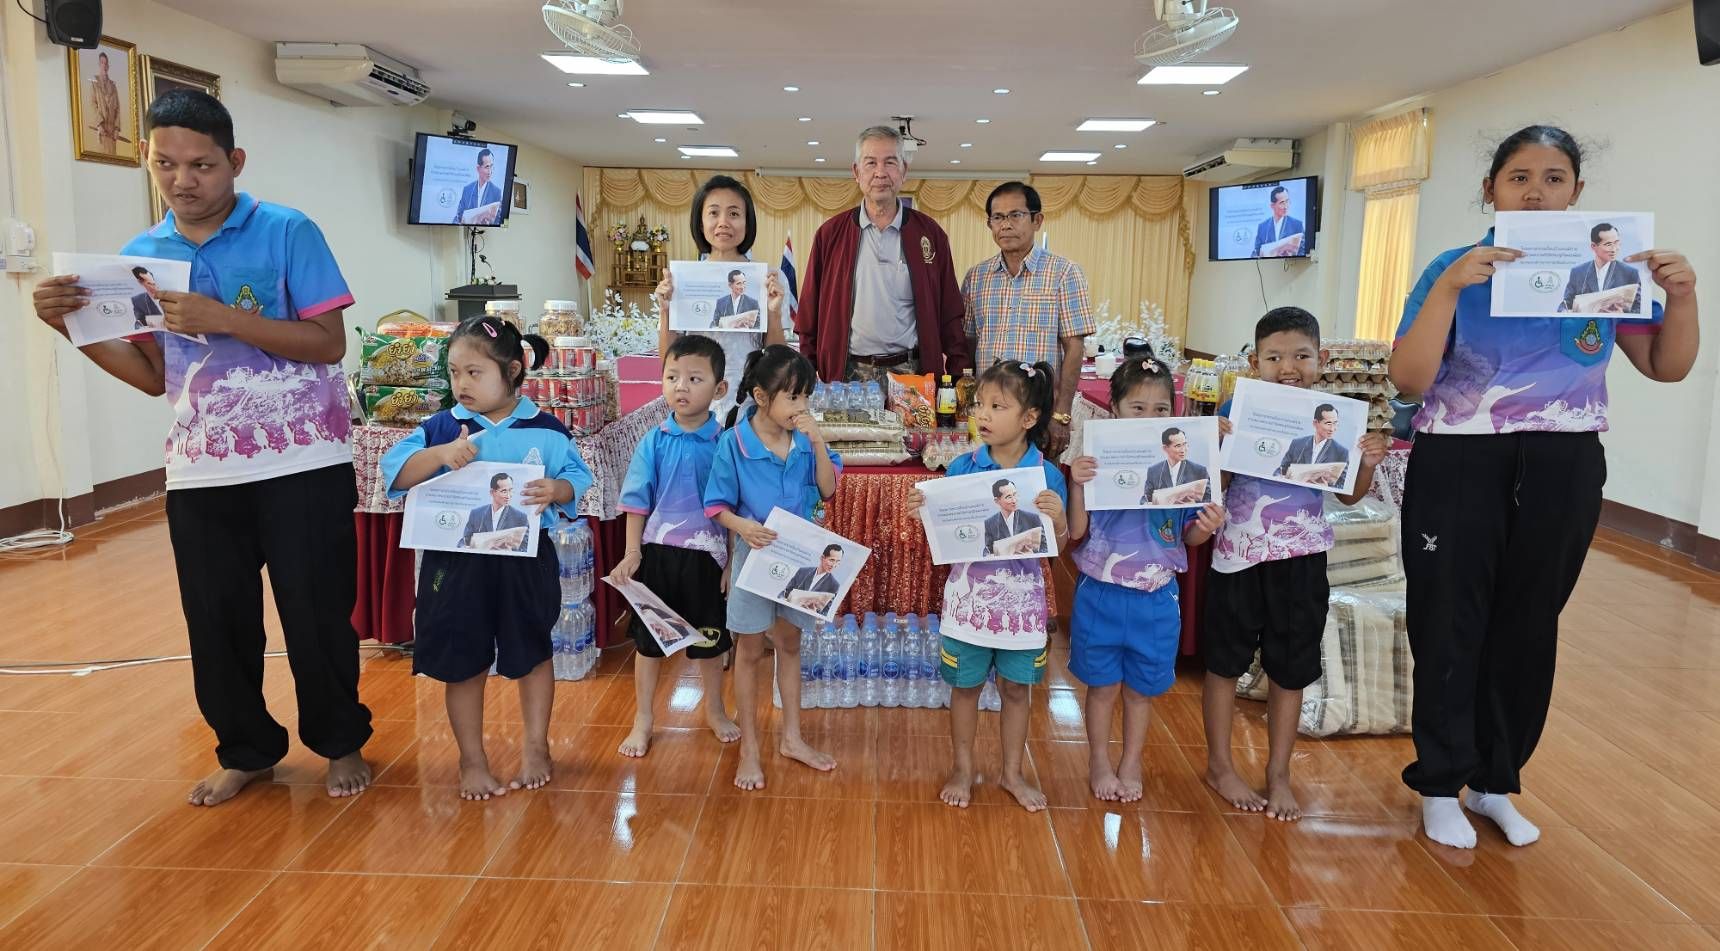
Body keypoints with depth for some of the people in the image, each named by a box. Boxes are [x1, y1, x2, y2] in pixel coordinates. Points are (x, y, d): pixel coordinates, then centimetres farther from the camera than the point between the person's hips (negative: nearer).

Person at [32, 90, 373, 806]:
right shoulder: (140, 254, 9)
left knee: (316, 613, 3)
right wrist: (75, 328, -3)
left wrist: (220, 318, -20)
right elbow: (151, 376, 12)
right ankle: (246, 750, 29)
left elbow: (328, 343, -11)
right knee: (217, 621, 10)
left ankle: (341, 741, 23)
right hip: (199, 472, 4)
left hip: (302, 464, -4)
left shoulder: (286, 233, -5)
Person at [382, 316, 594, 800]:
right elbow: (394, 473, -6)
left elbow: (576, 478, -3)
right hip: (456, 561, 1)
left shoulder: (545, 430, -3)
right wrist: (440, 455, -23)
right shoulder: (440, 428, 1)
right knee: (463, 664, 10)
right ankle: (472, 760, 27)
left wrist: (556, 490, -24)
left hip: (526, 561, -1)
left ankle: (535, 747, 31)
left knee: (532, 655, 13)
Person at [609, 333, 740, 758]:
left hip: (706, 555, -1)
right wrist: (632, 553, -5)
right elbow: (637, 502, 0)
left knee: (710, 639, 15)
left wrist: (732, 561, -4)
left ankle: (715, 710, 38)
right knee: (648, 639, 12)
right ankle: (643, 720, 28)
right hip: (657, 551, 1)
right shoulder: (654, 441, -5)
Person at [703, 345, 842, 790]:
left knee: (790, 644, 19)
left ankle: (791, 737, 35)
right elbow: (717, 506, -12)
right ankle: (749, 749, 25)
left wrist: (818, 444, -19)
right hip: (754, 555, -4)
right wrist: (742, 526, -31)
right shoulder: (734, 442, -18)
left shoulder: (806, 438, -7)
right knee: (750, 651, 11)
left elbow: (828, 490, -6)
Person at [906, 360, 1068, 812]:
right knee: (965, 686, 14)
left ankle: (1012, 772, 33)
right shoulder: (963, 467, -6)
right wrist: (922, 512, -21)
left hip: (1021, 599, 0)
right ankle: (962, 769, 33)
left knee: (1016, 688, 15)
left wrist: (1057, 517, -26)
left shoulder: (1048, 475, -8)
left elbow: (1057, 545, -6)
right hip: (968, 596, 0)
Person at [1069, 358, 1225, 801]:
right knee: (1103, 684, 14)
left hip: (1156, 598, 2)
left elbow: (1189, 536, 3)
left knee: (1142, 686, 17)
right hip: (1100, 594, -1)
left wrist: (1208, 527, -19)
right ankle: (1099, 763, 36)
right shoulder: (1096, 462, -12)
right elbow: (1077, 532, -13)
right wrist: (1076, 485, -27)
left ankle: (1131, 764, 38)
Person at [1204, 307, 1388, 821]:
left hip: (1301, 560, 2)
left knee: (1291, 670, 11)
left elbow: (1349, 495, 8)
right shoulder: (1236, 410, -6)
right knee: (1225, 662, 10)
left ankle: (1279, 775, 28)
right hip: (1239, 553, -2)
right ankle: (1220, 765, 27)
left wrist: (1368, 463, -10)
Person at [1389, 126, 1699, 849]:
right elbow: (1409, 379, -14)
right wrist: (1450, 288, -23)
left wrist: (1682, 293, -7)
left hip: (1563, 469, 3)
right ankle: (1439, 784, 20)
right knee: (1449, 626, 3)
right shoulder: (1455, 269, -5)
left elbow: (1667, 367, 10)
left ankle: (1495, 783, 29)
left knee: (1528, 627, 12)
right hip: (1460, 464, -3)